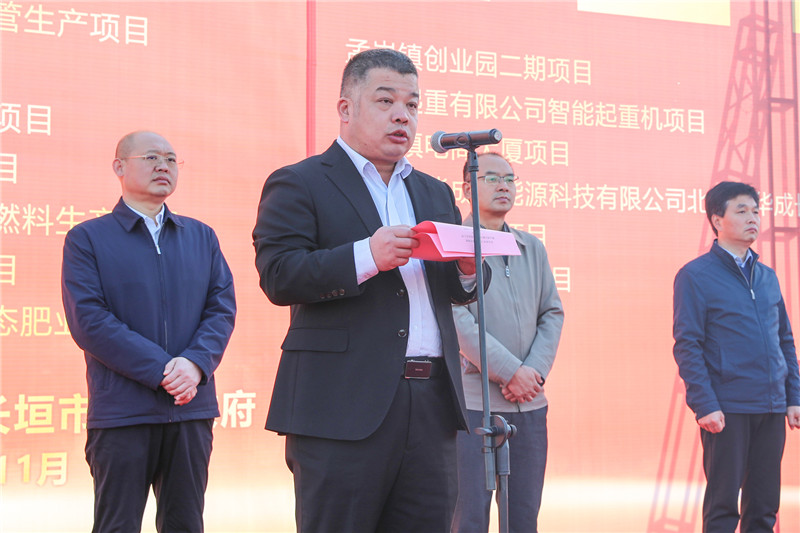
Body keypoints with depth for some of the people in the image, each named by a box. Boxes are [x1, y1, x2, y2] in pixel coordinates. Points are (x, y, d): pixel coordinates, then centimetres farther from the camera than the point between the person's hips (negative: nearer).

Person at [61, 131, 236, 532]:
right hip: (121, 412, -4)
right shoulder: (86, 239, 3)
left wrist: (195, 364, -12)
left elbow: (223, 307, 8)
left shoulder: (202, 237, 16)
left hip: (192, 408, 4)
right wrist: (161, 371, -15)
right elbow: (88, 321, -8)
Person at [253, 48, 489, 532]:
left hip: (432, 402, 6)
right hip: (343, 406, -6)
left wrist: (468, 268, -4)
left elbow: (459, 292, 20)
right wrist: (367, 256, -22)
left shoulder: (435, 193, 22)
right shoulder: (298, 184, 2)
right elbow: (278, 277, -11)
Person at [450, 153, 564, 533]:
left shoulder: (532, 248, 16)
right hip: (474, 400, -5)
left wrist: (535, 371, -5)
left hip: (530, 402, 6)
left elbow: (552, 313, 12)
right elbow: (458, 320, -12)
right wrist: (510, 372, -15)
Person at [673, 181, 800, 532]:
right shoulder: (695, 276, -3)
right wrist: (705, 405, -16)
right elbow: (687, 346, -9)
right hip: (727, 411, -6)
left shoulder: (767, 276, 15)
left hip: (772, 410, 6)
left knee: (764, 504, 9)